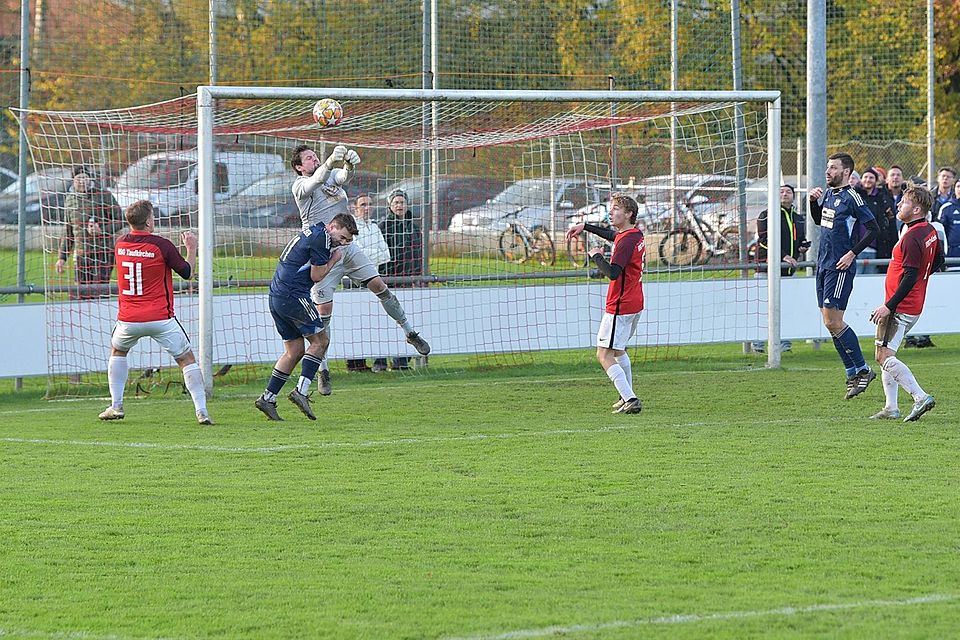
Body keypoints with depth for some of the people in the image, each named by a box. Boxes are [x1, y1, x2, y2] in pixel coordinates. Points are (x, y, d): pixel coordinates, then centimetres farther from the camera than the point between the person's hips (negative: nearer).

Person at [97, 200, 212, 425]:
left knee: (117, 351, 29)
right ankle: (202, 411, -3)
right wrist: (192, 248, 13)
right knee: (187, 359, 6)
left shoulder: (120, 245, 3)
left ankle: (116, 406, 23)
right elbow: (187, 273, -2)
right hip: (160, 319, -3)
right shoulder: (162, 246, -11)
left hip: (128, 319, 3)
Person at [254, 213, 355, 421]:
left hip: (276, 297, 10)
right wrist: (334, 259, 4)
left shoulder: (309, 233, 20)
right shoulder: (321, 238, -11)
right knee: (320, 340, -2)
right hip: (293, 295, -10)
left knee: (295, 350, 12)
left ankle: (267, 398, 10)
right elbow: (316, 275, -11)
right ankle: (301, 391, -13)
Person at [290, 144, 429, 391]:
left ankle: (410, 333, 15)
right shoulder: (300, 186, -6)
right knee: (324, 310, -6)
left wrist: (349, 165, -39)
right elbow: (317, 180, -28)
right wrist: (330, 162, -48)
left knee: (379, 286, -3)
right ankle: (323, 371, 2)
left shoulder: (333, 174, 9)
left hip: (347, 248, 4)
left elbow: (343, 177, -15)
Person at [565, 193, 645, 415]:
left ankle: (630, 400, -18)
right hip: (635, 303, 10)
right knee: (618, 350, 26)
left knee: (604, 355, -9)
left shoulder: (626, 241, -22)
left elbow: (613, 272, -31)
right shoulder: (636, 234, 9)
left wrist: (596, 256, -14)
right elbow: (612, 234, 31)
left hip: (620, 306, -10)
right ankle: (627, 398, 31)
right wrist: (585, 227, 34)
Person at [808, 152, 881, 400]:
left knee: (833, 322, -12)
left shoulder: (851, 198, -12)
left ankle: (862, 370, -3)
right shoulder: (828, 194, 13)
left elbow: (874, 229, -14)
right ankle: (853, 374, 13)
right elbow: (818, 220, 29)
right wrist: (814, 201, 11)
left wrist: (852, 253, -18)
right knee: (830, 322, 7)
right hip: (823, 265, 9)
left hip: (839, 267, -9)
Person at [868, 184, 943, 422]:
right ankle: (891, 408, 14)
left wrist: (889, 306, -23)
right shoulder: (930, 231, 9)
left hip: (900, 307, -10)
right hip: (914, 305, 10)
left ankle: (920, 397, -18)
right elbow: (938, 260, 24)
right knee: (885, 355, 16)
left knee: (885, 356, -11)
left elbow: (910, 276, -25)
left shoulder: (912, 237, -21)